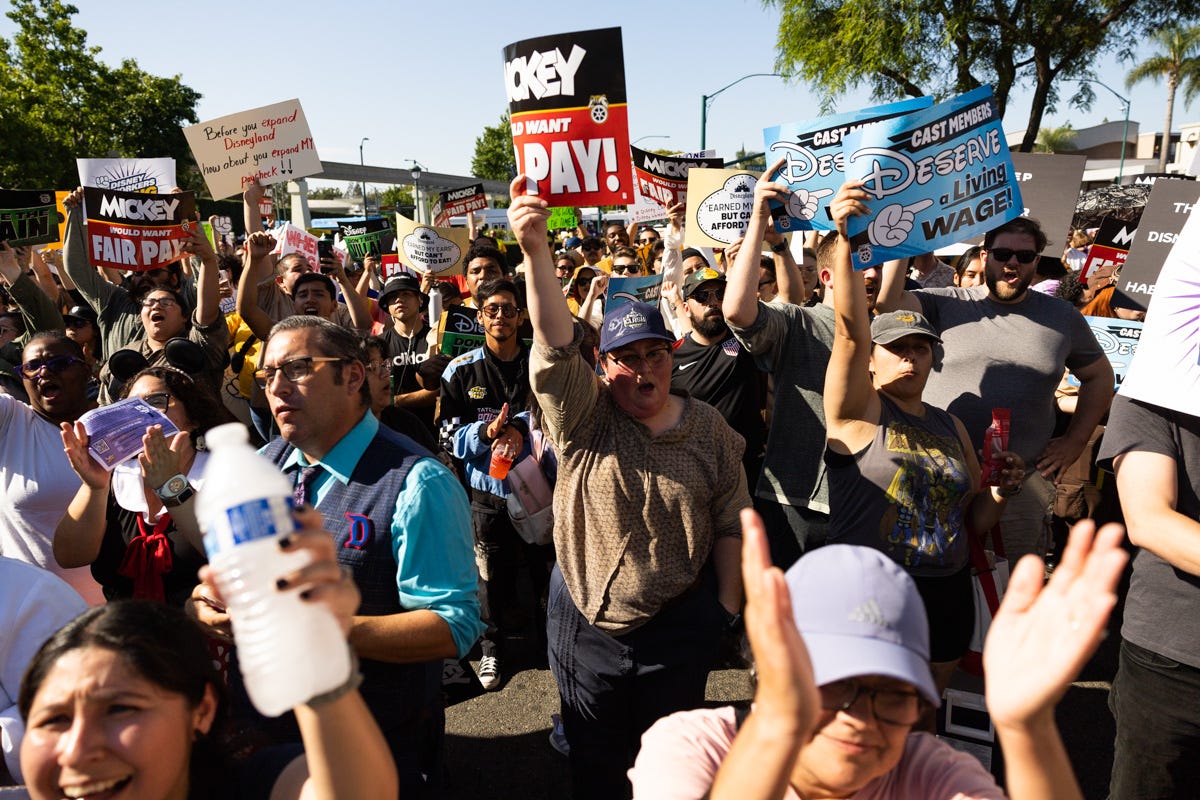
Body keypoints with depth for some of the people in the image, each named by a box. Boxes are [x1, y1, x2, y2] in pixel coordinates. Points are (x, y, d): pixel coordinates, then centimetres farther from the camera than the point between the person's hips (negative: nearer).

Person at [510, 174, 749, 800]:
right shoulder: (583, 416, -10)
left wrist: (727, 606, 0)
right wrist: (534, 248, -40)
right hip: (585, 624, 0)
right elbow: (555, 342, -27)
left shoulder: (707, 428, -3)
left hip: (679, 625, 1)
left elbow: (730, 524, 1)